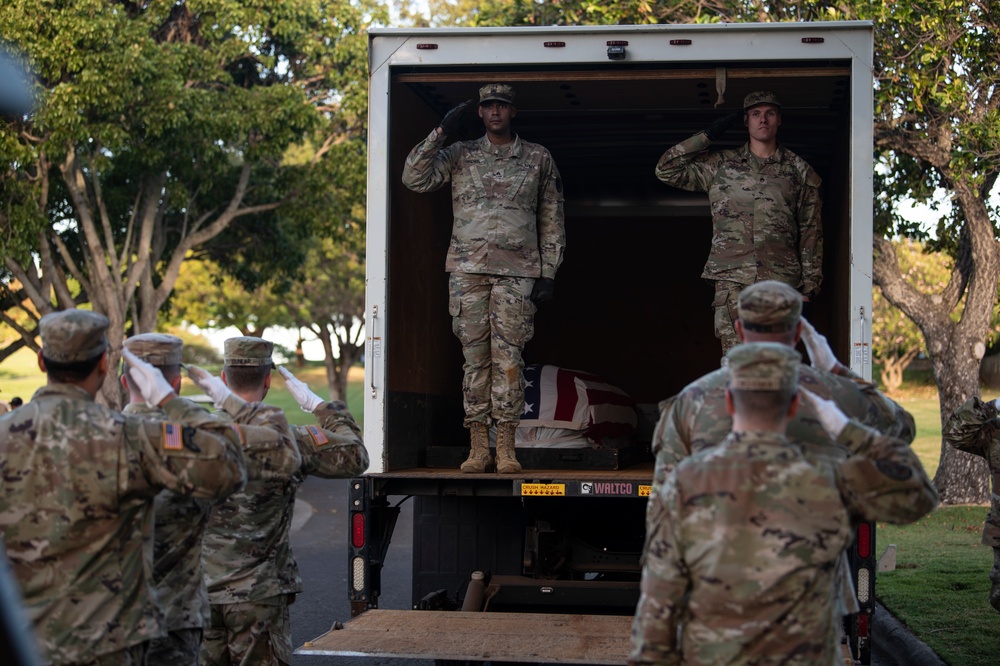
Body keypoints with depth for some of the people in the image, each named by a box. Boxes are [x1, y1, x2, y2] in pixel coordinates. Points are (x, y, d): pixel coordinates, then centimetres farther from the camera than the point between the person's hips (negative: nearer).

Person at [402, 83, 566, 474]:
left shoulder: (538, 160, 9)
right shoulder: (461, 155, 10)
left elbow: (552, 221, 10)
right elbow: (415, 178, -2)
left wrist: (548, 274, 3)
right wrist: (441, 132, -7)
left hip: (516, 272, -1)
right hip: (467, 269, 1)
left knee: (508, 358, -4)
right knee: (475, 357, 2)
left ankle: (507, 449, 0)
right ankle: (478, 448, 6)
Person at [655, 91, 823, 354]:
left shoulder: (799, 171, 12)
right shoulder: (720, 165, 12)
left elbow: (811, 232, 11)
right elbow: (666, 169, 8)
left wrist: (810, 283, 5)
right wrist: (708, 135, 5)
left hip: (780, 281, 0)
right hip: (732, 280, 0)